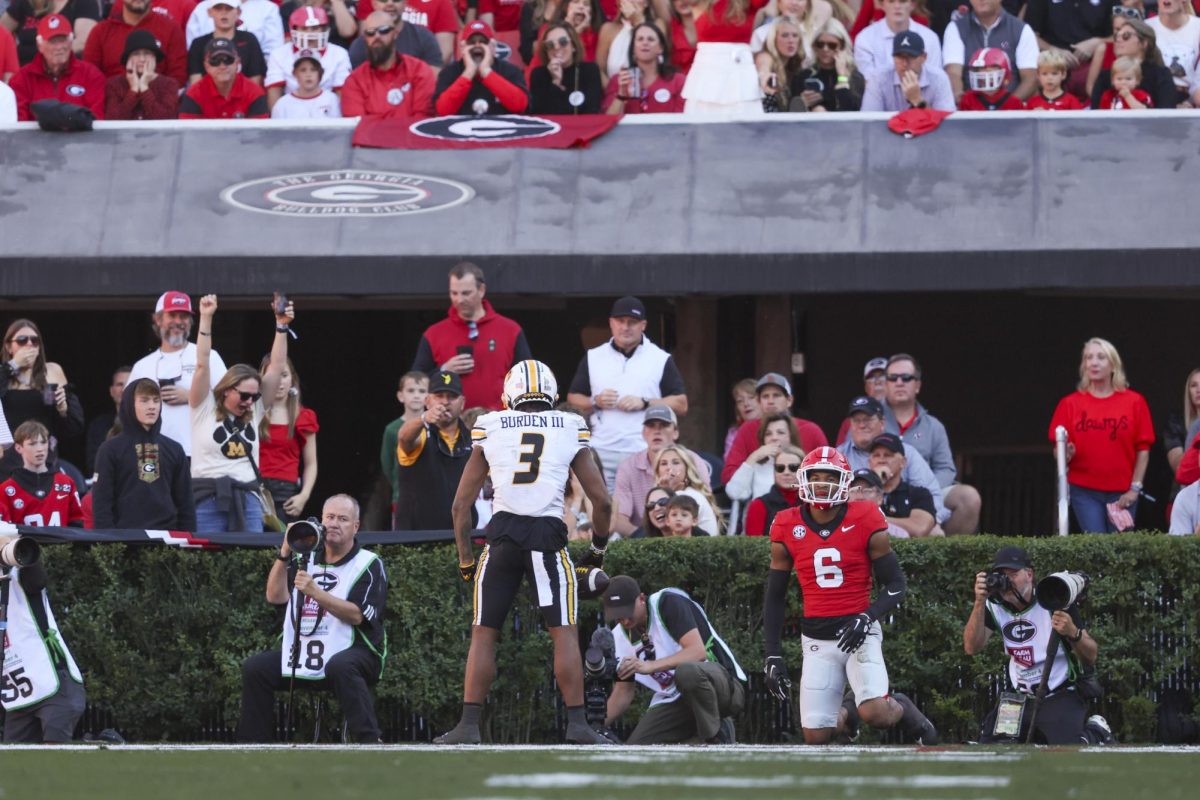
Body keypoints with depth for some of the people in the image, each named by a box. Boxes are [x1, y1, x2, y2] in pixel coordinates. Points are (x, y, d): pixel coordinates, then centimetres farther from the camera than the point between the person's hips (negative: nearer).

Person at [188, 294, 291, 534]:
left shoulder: (254, 412, 12)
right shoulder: (205, 409, 2)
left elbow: (277, 367, 10)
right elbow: (202, 364, -6)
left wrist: (281, 326, 4)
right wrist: (206, 319, -11)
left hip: (247, 498, 4)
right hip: (209, 497, -4)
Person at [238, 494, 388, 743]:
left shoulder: (368, 565, -2)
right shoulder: (306, 558, 15)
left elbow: (356, 615, -16)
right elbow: (275, 597, 2)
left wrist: (315, 592, -25)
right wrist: (285, 553, -8)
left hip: (355, 651, -6)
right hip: (303, 657, 6)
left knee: (340, 666, -39)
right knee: (254, 668, -8)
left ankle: (368, 742, -39)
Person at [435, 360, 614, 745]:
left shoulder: (490, 430, 10)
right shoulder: (571, 431, 8)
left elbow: (461, 504, 12)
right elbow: (601, 501, 9)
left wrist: (465, 560, 22)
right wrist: (598, 548, 25)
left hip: (503, 533, 1)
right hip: (548, 536, -1)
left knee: (483, 634, 8)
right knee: (564, 633, 5)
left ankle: (469, 724, 3)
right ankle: (577, 724, -1)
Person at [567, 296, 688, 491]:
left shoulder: (661, 359, 7)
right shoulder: (593, 358, 14)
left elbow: (681, 405, 4)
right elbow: (573, 399, 16)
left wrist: (644, 403, -10)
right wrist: (595, 402, -5)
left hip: (644, 452, -2)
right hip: (601, 452, 2)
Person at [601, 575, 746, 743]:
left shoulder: (668, 603, -14)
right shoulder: (619, 637, 4)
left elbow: (698, 652, -27)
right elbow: (623, 691, 10)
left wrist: (650, 666, -36)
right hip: (673, 701, 6)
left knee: (687, 671, -41)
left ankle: (717, 735, -16)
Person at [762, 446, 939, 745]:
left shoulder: (866, 521, -7)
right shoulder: (787, 528, 0)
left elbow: (896, 585, -2)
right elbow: (775, 598, 9)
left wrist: (867, 618, -19)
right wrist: (773, 656, 5)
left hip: (859, 634, -2)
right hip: (817, 640, 2)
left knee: (875, 714, -23)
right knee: (816, 737, -5)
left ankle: (903, 710, 13)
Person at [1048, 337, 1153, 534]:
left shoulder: (1134, 402, 2)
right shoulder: (1070, 403, 4)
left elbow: (1143, 449, 2)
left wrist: (1135, 488, -5)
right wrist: (1066, 454, -20)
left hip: (1122, 493, 0)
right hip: (1084, 491, 0)